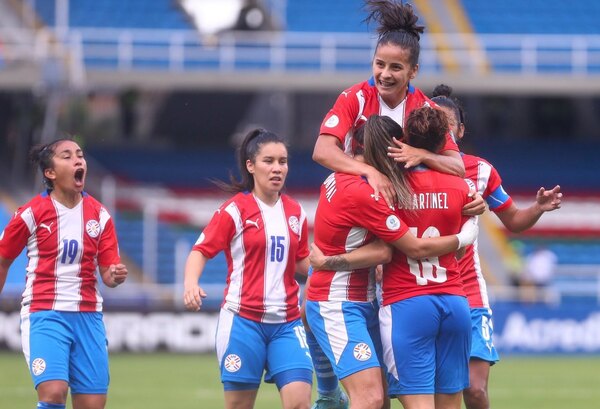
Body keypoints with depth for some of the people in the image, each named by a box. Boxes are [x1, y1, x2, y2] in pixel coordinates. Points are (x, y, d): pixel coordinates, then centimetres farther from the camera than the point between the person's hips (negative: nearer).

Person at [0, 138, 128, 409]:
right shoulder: (32, 213, -4)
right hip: (45, 313, -4)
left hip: (88, 316, 4)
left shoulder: (99, 215, 5)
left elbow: (107, 273, 7)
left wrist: (115, 276, -16)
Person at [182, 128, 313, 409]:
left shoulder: (295, 212, 10)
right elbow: (201, 250, -6)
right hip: (243, 320, -3)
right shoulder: (235, 209, -3)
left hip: (286, 323, 3)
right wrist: (190, 283, -25)